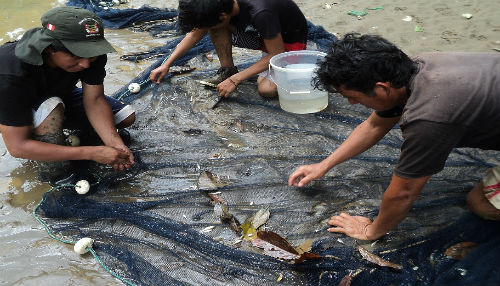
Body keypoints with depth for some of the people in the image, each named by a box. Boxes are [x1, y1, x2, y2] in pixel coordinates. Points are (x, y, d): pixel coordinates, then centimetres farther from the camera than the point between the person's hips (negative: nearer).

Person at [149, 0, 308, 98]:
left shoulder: (260, 13, -39)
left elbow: (277, 54, -28)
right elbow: (195, 34, -2)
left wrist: (235, 80, -29)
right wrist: (167, 64, -2)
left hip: (290, 40, -5)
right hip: (259, 34, 6)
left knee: (267, 89, -28)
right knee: (215, 27, -16)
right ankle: (228, 70, -1)